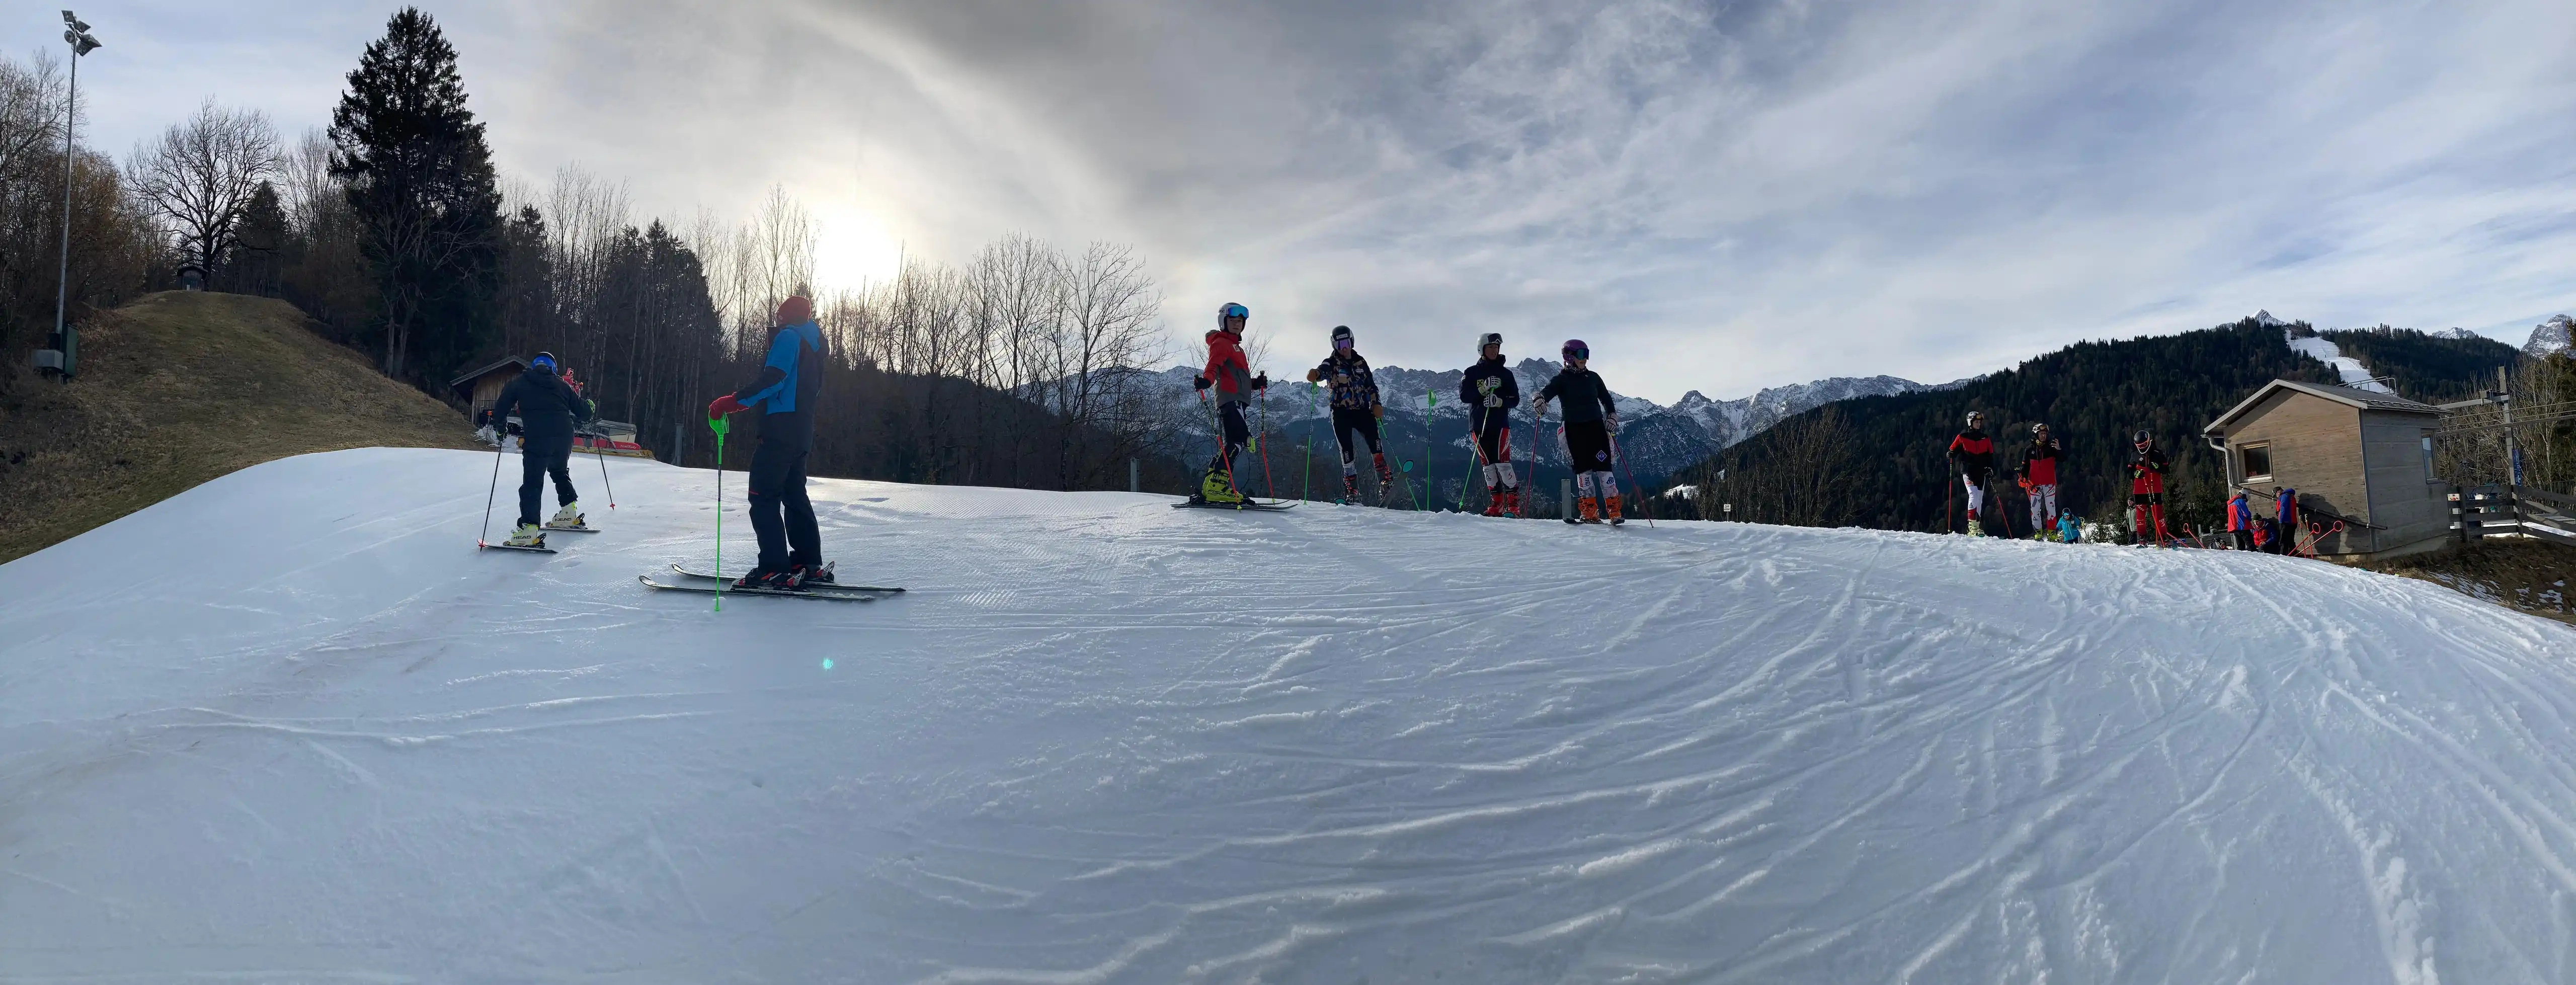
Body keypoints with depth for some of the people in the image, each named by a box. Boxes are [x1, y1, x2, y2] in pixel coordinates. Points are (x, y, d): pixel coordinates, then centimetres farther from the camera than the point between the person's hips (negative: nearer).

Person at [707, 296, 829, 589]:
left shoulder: (789, 336, -5)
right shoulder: (812, 343, 23)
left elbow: (773, 380, -19)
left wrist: (732, 402, -20)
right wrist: (741, 402, 29)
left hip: (781, 429, -9)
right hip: (803, 431, 9)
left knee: (763, 496, -10)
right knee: (794, 495, 14)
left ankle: (775, 570, -16)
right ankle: (810, 564, 12)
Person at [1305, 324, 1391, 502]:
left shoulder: (1360, 361, 15)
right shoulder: (1332, 363, 4)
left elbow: (1370, 385, 19)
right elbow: (1323, 370, -20)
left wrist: (1376, 404, 3)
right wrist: (1315, 374, -44)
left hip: (1362, 410, 2)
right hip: (1341, 412, -2)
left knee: (1373, 437, -20)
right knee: (1347, 447, -10)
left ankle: (1385, 479, -24)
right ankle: (1351, 489, -5)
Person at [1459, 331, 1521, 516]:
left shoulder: (1505, 373, 10)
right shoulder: (1471, 373, 9)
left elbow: (1515, 399, 7)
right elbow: (1464, 396, -2)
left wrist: (1500, 401, -13)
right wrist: (1483, 388, -16)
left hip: (1500, 423, -1)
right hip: (1478, 424, 2)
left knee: (1503, 462, -11)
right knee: (1488, 464, 2)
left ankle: (1514, 503, -8)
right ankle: (1496, 503, 9)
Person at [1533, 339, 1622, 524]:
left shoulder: (1593, 377, 12)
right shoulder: (1562, 379, 1)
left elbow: (1606, 399, 20)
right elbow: (1547, 391, -17)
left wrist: (1612, 416, 6)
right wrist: (1539, 399, -39)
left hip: (1596, 426, 2)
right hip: (1574, 429, -2)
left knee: (1603, 466, -6)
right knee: (1583, 469, -3)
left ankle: (1614, 510, -6)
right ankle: (1589, 511, 2)